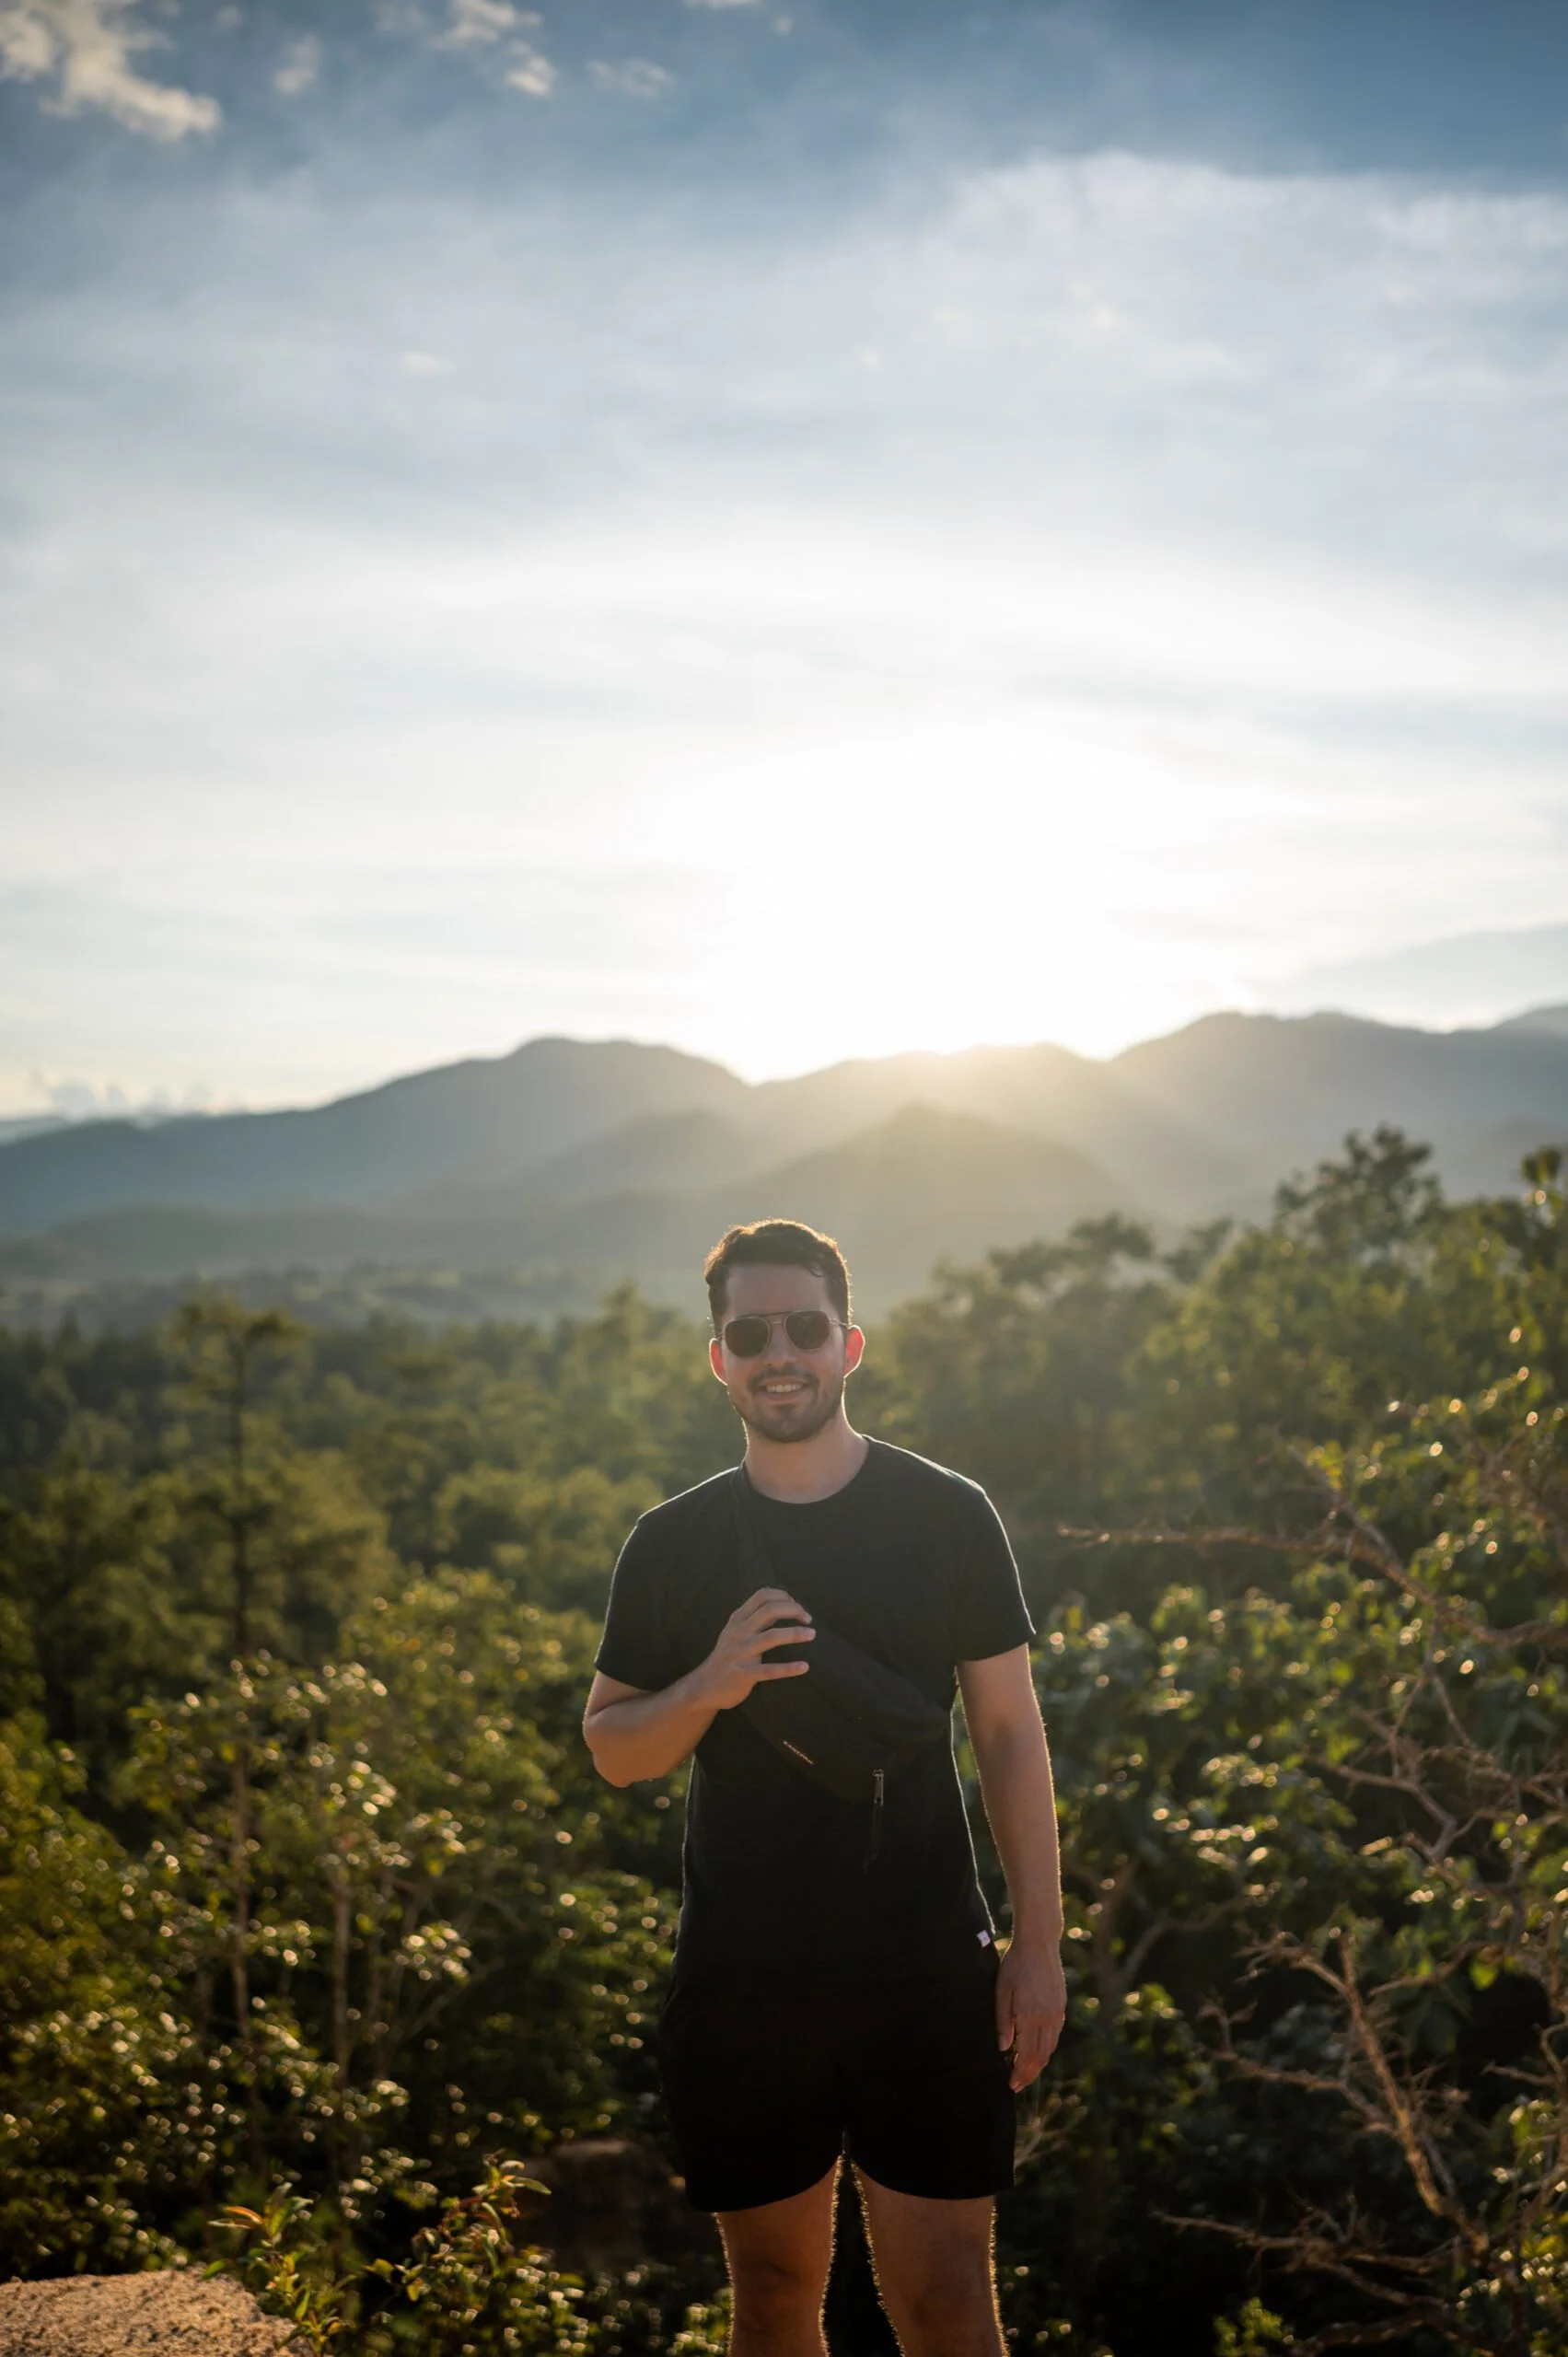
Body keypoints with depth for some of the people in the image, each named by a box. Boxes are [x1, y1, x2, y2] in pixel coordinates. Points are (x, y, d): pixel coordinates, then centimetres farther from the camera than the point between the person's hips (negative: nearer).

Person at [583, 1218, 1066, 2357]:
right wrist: (711, 1683, -15)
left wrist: (1040, 1942, -3)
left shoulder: (948, 1516, -2)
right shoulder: (672, 1544, 3)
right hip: (741, 1987, 2)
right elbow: (611, 1749, 6)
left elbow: (1011, 1731, 1)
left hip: (926, 1976, -2)